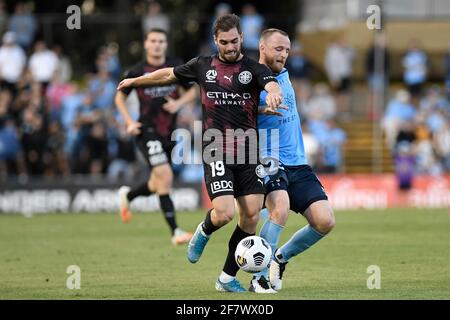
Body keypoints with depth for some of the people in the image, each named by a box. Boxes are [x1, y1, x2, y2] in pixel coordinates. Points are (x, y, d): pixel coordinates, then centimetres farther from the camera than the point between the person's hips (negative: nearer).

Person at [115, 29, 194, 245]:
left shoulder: (176, 68, 2)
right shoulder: (136, 72, -4)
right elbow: (120, 97, 9)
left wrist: (179, 103, -6)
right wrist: (129, 122, -4)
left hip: (170, 131, 4)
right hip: (148, 131, -4)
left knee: (158, 185, 14)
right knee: (165, 176, -20)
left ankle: (127, 195, 47)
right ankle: (175, 232, -18)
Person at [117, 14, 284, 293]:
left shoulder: (254, 69, 2)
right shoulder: (203, 66, 9)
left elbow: (272, 85, -20)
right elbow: (169, 74, 26)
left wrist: (274, 94, -45)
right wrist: (136, 81, 36)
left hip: (248, 154, 1)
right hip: (217, 153, -1)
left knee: (251, 218, -3)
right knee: (224, 214, -17)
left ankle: (228, 278, 12)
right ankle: (204, 231, 21)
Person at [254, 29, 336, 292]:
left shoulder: (284, 76, 11)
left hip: (298, 165, 7)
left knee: (325, 221, -7)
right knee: (281, 208, -33)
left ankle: (281, 257, 17)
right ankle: (259, 277, -21)